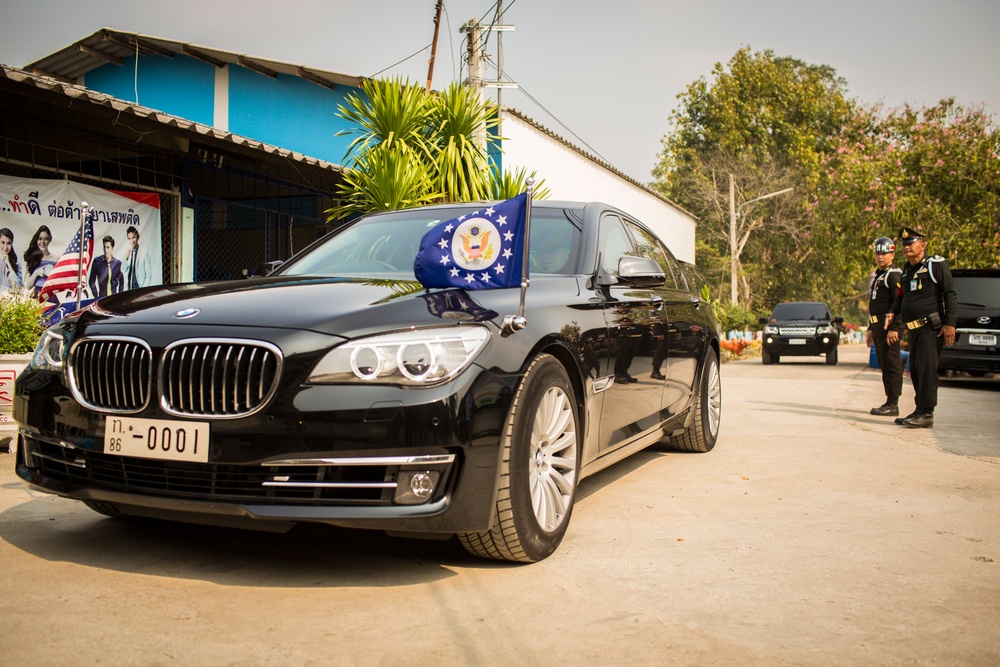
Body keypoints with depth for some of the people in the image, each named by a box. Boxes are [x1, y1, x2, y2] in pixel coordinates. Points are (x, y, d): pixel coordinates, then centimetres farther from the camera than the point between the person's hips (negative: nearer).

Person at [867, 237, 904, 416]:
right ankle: (890, 403, 19)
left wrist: (894, 328, -24)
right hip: (878, 327, 10)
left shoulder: (894, 275, -10)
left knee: (891, 365, -7)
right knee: (884, 365, 12)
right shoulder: (877, 275, 20)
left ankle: (892, 405, -5)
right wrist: (870, 329, 24)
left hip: (889, 326, -10)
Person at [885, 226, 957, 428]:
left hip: (931, 327, -8)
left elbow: (950, 294, -11)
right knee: (915, 369, 10)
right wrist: (892, 313, 7)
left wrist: (950, 323, -17)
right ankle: (920, 411, 18)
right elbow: (901, 296, 26)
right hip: (914, 328, 8)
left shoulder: (936, 265, -7)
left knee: (926, 367, -13)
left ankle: (926, 414, -11)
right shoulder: (906, 271, 17)